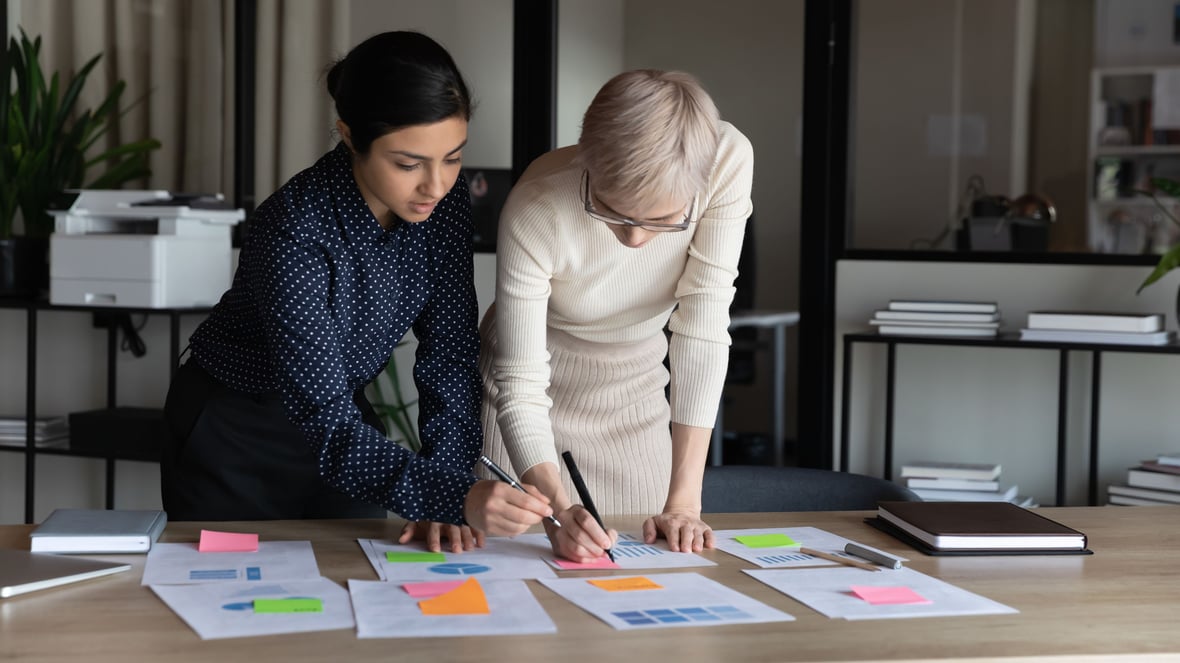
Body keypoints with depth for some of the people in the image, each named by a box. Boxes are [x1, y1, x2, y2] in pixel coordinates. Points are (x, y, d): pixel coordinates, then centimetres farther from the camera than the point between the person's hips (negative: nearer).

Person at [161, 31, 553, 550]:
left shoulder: (443, 201, -15)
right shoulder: (296, 231, -32)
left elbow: (449, 353, -11)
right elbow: (326, 423, -35)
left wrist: (451, 495, -22)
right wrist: (455, 498, -47)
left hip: (344, 412, 5)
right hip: (234, 434, -5)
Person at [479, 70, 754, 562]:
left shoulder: (726, 161, -28)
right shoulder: (536, 209, -33)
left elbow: (702, 328, -25)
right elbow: (520, 388, -28)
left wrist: (683, 501, -28)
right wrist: (558, 510, -44)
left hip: (638, 390, 2)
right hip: (539, 392, -2)